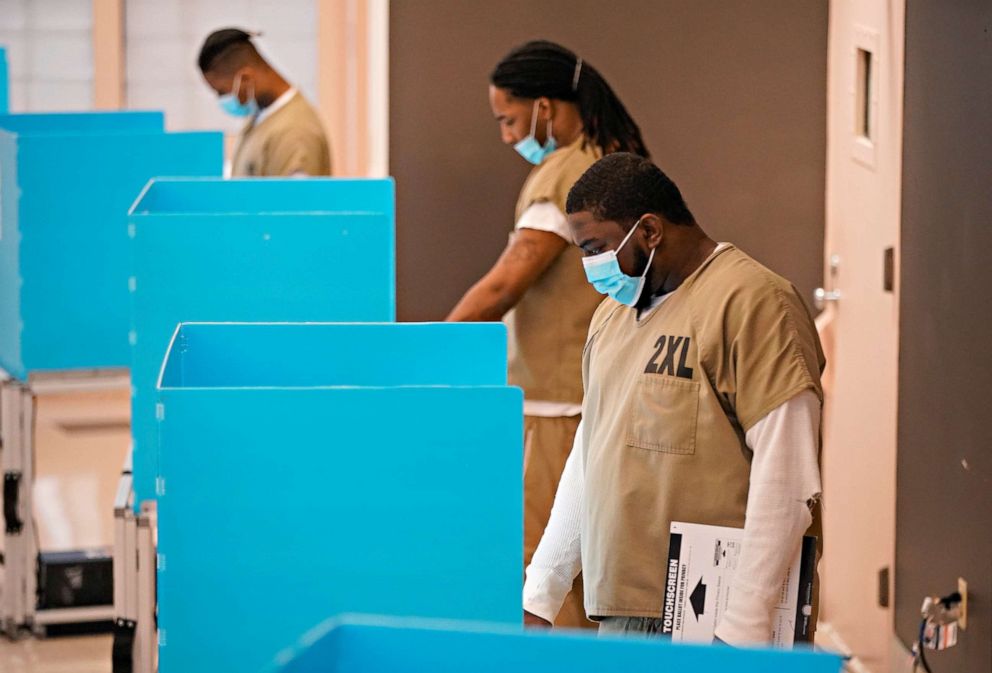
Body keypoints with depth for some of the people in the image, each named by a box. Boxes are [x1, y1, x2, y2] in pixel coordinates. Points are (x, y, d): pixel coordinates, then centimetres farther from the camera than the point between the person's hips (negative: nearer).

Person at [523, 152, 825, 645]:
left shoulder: (752, 302, -7)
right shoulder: (613, 312, 20)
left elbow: (786, 478, -13)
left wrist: (742, 628, -16)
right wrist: (539, 596, 19)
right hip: (620, 616, 7)